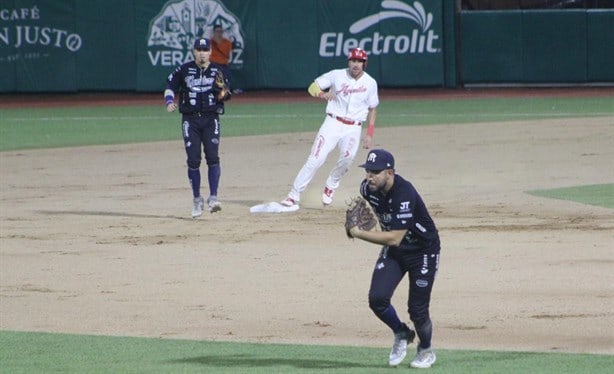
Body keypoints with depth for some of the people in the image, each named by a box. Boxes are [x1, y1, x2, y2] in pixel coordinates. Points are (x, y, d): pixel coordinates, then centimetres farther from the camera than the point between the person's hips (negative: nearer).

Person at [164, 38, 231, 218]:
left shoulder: (216, 71, 3)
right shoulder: (184, 70, 1)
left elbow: (225, 92, 9)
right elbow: (170, 86, 9)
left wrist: (223, 94, -15)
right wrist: (169, 102, -9)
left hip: (210, 119, 0)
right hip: (190, 120, 0)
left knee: (213, 157, -12)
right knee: (193, 160, 0)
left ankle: (213, 198, -12)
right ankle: (197, 200, 11)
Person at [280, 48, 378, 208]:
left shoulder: (370, 83, 2)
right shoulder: (336, 75, -3)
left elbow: (372, 109, 11)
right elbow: (312, 87, 1)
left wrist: (369, 134, 4)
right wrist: (322, 94, -22)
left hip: (353, 128, 1)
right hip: (333, 123, -1)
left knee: (346, 159, -18)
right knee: (315, 159, -12)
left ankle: (330, 187, 11)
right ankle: (294, 195, -10)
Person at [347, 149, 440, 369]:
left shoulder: (404, 194, -34)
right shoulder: (367, 189, -11)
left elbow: (394, 238, -37)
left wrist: (359, 234, -32)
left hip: (423, 251, -6)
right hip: (393, 251, 6)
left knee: (417, 309, -4)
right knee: (377, 298, -13)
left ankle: (426, 351, 26)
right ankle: (401, 335, 17)